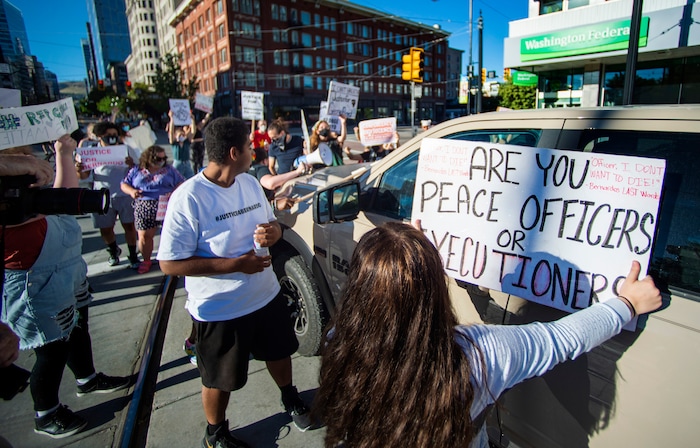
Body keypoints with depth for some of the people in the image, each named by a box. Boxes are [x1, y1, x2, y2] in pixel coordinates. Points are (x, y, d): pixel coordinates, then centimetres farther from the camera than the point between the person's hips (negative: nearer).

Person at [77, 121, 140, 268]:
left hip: (125, 195, -1)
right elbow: (85, 175, 2)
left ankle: (133, 255, 14)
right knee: (105, 229, 10)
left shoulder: (127, 149, 1)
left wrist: (132, 165, -25)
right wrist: (79, 170, -22)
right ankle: (113, 251, 36)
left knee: (129, 225, 1)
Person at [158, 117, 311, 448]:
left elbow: (271, 222, 11)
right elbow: (170, 264, -22)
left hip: (267, 296, 6)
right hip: (219, 311, -6)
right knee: (220, 379, 16)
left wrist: (273, 232, -15)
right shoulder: (188, 198, -22)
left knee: (279, 352, 26)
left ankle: (289, 398, 56)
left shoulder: (250, 183, -2)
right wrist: (236, 264, -28)